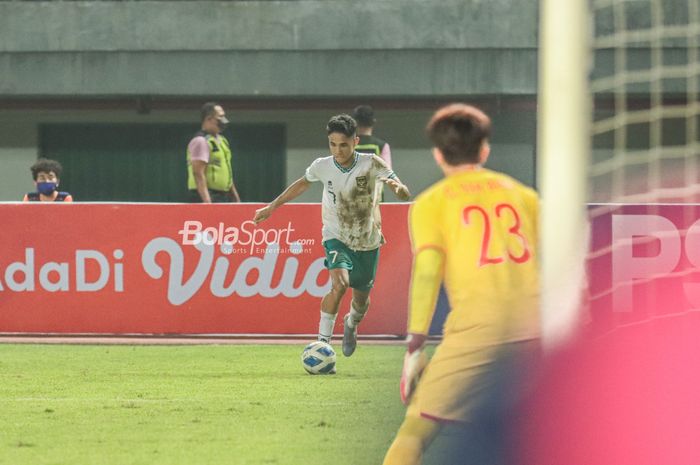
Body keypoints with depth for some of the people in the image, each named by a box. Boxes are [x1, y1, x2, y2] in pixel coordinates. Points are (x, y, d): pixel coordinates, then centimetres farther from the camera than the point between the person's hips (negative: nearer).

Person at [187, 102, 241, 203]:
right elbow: (198, 174, -20)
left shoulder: (221, 140, 19)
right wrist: (207, 202, -27)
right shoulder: (200, 141, -11)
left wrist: (236, 198, 23)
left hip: (223, 197, 10)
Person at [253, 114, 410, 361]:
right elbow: (302, 183, 10)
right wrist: (272, 207, 15)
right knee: (340, 283, -29)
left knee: (361, 300, 14)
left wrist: (396, 186, -45)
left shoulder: (371, 164, -18)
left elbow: (405, 195, -21)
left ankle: (351, 324, 51)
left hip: (368, 241, 1)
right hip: (337, 237, -1)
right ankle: (322, 341, -18)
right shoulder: (322, 166, -13)